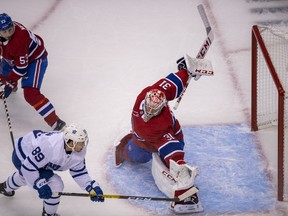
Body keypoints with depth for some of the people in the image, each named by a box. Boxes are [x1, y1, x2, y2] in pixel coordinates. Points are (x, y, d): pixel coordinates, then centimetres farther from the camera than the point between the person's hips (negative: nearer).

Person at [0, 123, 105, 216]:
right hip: (22, 157, -8)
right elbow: (28, 166, -35)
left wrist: (92, 187, -17)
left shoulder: (79, 150, -20)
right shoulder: (50, 146, -43)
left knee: (27, 176, 39)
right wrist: (40, 185, -32)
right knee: (55, 184, -18)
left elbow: (78, 171, -6)